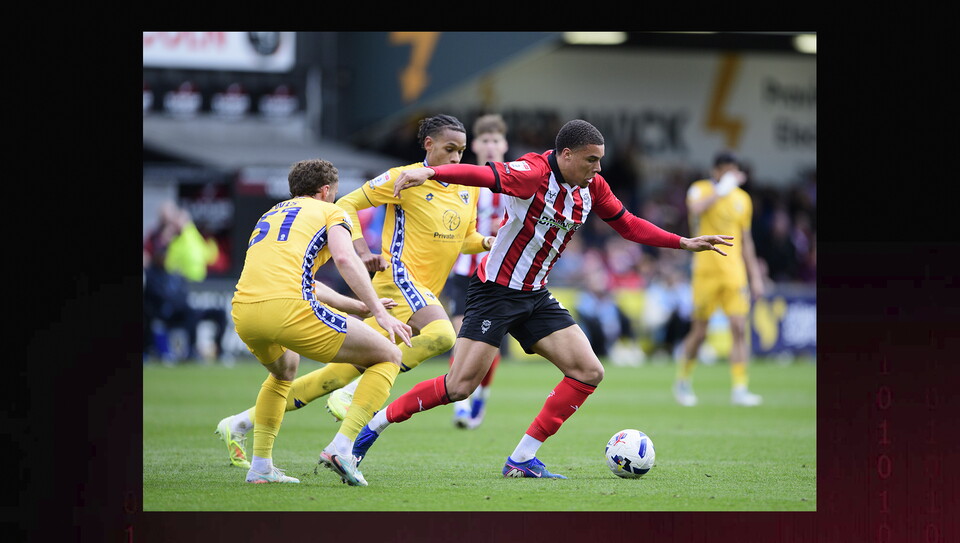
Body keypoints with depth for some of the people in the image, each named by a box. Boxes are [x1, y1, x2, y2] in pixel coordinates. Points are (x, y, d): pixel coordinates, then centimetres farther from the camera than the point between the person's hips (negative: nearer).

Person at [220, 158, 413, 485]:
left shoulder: (271, 215, 35)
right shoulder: (329, 212, 15)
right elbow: (345, 258, -7)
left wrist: (359, 307, 48)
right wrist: (380, 314, -7)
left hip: (243, 312, 7)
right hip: (289, 310, -7)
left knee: (284, 369, 40)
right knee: (388, 357, 8)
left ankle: (260, 465, 29)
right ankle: (341, 448, -6)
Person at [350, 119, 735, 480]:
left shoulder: (591, 187, 3)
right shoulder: (533, 172, -21)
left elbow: (628, 225, 18)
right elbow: (487, 175, -39)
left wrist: (684, 243, 15)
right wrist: (430, 172, -56)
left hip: (535, 297, 8)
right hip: (495, 290, -8)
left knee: (588, 373, -2)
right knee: (459, 386, -14)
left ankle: (522, 460, 1)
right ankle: (374, 427, 4)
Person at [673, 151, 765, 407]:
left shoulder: (742, 198, 12)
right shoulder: (699, 190, -1)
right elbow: (696, 209, -26)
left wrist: (755, 275, 16)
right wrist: (721, 190, -25)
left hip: (734, 271, 3)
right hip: (706, 270, -3)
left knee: (740, 328, -10)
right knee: (699, 332, 2)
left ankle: (739, 389, -11)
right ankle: (683, 381, 23)